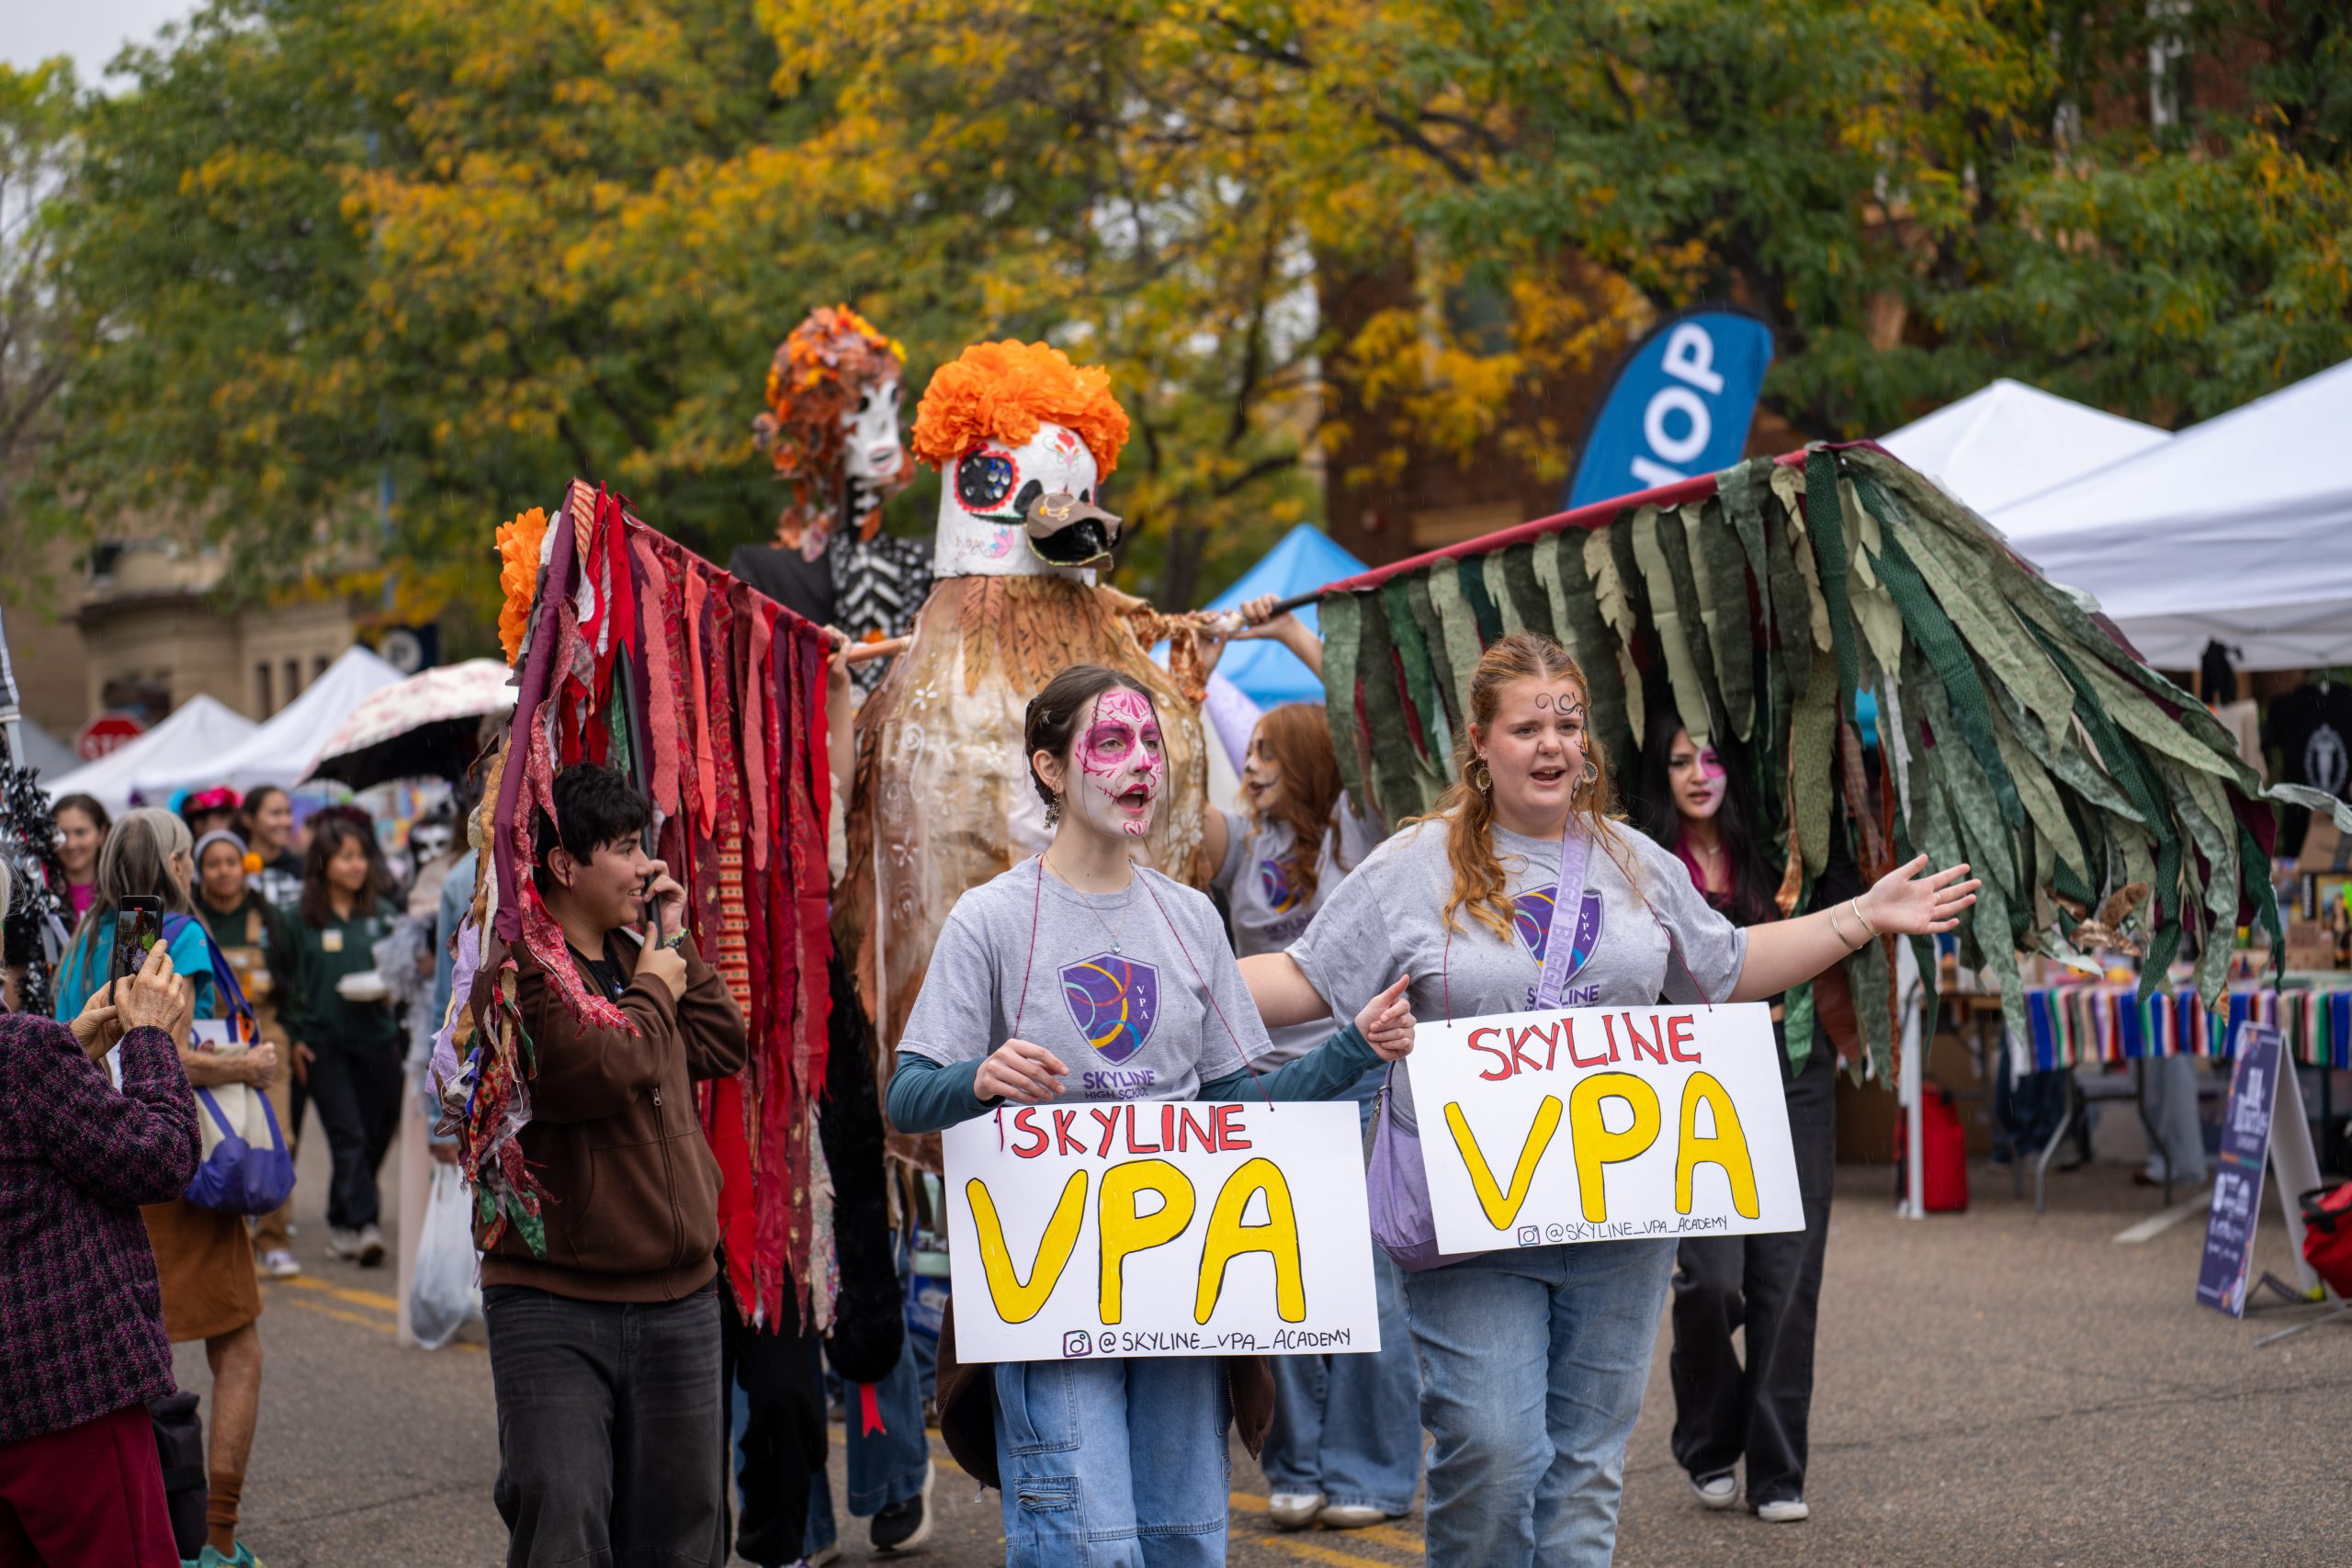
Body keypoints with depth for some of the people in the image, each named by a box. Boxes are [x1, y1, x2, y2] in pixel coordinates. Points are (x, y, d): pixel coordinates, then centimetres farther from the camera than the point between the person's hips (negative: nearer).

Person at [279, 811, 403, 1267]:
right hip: (323, 1042, -3)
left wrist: (389, 986, -11)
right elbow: (285, 982, 5)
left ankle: (340, 1224, 21)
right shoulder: (300, 918, 1)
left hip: (376, 1038, 3)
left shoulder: (382, 912, 7)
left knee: (375, 1135, 5)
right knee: (349, 1138, -10)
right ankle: (363, 1226, -14)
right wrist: (293, 1036, -2)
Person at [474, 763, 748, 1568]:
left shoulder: (635, 954, 16)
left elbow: (722, 1047, 15)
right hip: (553, 1303, -7)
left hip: (677, 1298, 8)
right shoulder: (518, 972, -12)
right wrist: (653, 990, -6)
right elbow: (601, 1070, -24)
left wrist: (676, 943, 9)